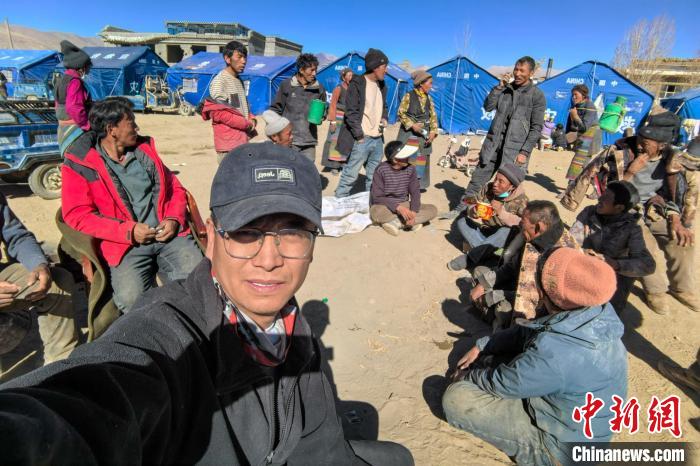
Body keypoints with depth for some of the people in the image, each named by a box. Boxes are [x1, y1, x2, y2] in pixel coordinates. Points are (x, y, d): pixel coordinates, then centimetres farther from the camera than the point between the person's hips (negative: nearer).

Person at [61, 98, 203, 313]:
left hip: (169, 234, 3)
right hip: (126, 245, -2)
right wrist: (128, 231, -12)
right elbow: (77, 215, -2)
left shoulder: (145, 149, 19)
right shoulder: (79, 165, 5)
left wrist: (174, 219, 0)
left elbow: (175, 188, 20)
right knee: (131, 299, -28)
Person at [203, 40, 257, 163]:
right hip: (229, 145, -8)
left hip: (244, 142, 8)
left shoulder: (239, 81, 17)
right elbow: (218, 113, -17)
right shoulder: (219, 81, -9)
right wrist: (247, 124, -11)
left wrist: (252, 119, 2)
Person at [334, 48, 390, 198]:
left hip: (378, 139, 8)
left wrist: (384, 118, 6)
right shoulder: (357, 84, -8)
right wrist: (359, 135, -16)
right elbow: (351, 112, -12)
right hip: (361, 140, -7)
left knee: (374, 177, 15)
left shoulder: (381, 85, 14)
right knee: (350, 176, -4)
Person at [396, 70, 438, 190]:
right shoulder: (409, 96, -6)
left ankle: (419, 184, 19)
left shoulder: (428, 98, 9)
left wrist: (433, 132, -4)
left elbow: (433, 116, 9)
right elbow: (401, 113, -8)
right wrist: (412, 125, -17)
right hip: (409, 132, -5)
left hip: (424, 134, 5)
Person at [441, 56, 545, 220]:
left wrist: (525, 152, -13)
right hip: (494, 143, 4)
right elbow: (488, 107, 3)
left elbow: (537, 128, -6)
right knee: (478, 177, 7)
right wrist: (499, 87, -8)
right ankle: (461, 209, 16)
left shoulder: (537, 96, -4)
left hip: (516, 148, -4)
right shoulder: (506, 87, 9)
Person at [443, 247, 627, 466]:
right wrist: (481, 346, 4)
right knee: (489, 360, 11)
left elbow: (501, 383, -19)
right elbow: (527, 330, 2)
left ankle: (532, 448, 4)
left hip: (561, 448, -7)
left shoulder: (556, 353, -38)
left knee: (455, 397, -13)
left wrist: (466, 377, 0)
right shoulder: (596, 312, -14)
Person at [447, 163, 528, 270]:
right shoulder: (488, 188, -7)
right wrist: (473, 212, -26)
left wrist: (502, 212, -36)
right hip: (482, 231, 4)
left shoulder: (521, 200, -18)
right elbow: (472, 207, -1)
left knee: (508, 231, -36)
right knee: (461, 221, -15)